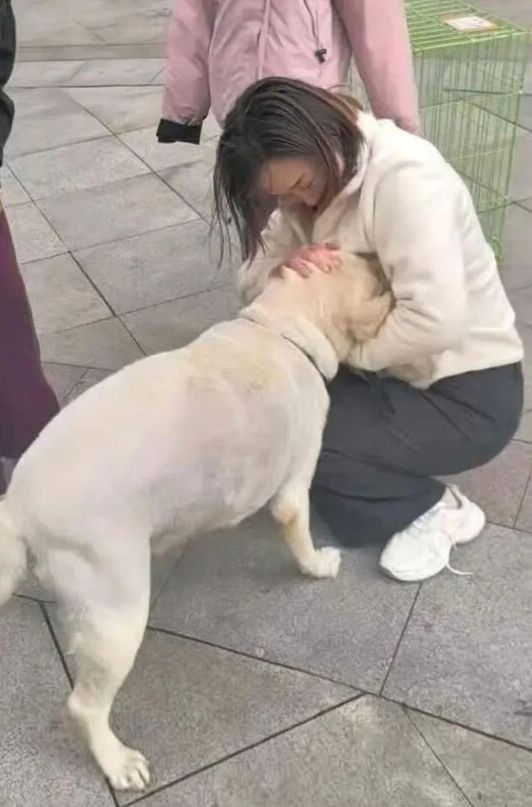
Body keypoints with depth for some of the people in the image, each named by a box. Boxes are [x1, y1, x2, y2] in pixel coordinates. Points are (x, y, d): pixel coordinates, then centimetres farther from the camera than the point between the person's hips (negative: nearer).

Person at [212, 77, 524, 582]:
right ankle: (384, 498, 5)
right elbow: (251, 278, 0)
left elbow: (435, 322, -34)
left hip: (466, 394, -8)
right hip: (392, 375, 9)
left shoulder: (406, 177, -25)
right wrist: (286, 267, -23)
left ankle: (436, 508, -1)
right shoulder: (313, 180, 1)